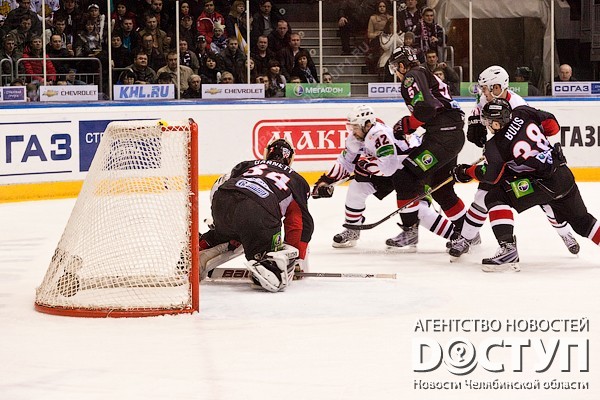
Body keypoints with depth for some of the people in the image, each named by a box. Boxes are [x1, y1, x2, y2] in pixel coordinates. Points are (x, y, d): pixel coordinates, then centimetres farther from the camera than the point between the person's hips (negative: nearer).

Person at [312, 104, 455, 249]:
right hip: (391, 166, 9)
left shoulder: (379, 135, -35)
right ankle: (351, 231, 21)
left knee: (418, 208, -23)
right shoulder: (356, 138, -6)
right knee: (356, 187, 4)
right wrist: (326, 181, -2)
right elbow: (345, 162, 6)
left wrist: (365, 162, -27)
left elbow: (387, 167, -42)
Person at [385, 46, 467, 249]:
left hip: (443, 137, -10)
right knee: (440, 188, 18)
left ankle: (410, 231, -5)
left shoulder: (412, 77, -7)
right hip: (454, 135, 10)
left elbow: (425, 108, -22)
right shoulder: (426, 75, 25)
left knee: (405, 177, -9)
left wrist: (405, 126, -8)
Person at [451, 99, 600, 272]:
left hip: (543, 183, -7)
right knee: (580, 219, 26)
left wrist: (465, 172, 7)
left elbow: (491, 175, -7)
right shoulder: (523, 113, 2)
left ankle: (508, 248, -14)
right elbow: (553, 125, 11)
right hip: (564, 174, 7)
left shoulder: (495, 145, -13)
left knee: (495, 198, -6)